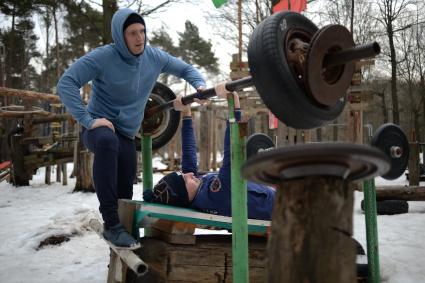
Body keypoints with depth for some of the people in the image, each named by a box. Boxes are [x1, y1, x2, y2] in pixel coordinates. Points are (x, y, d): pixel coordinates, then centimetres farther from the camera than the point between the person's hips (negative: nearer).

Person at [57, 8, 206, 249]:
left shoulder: (155, 57, -3)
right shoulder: (103, 57, -19)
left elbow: (185, 69, 13)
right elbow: (66, 83, -23)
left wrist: (200, 85, -8)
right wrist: (87, 120, -29)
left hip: (127, 134, 6)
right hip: (100, 127, -5)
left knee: (125, 193, 4)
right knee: (107, 140, -42)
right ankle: (111, 224, -39)